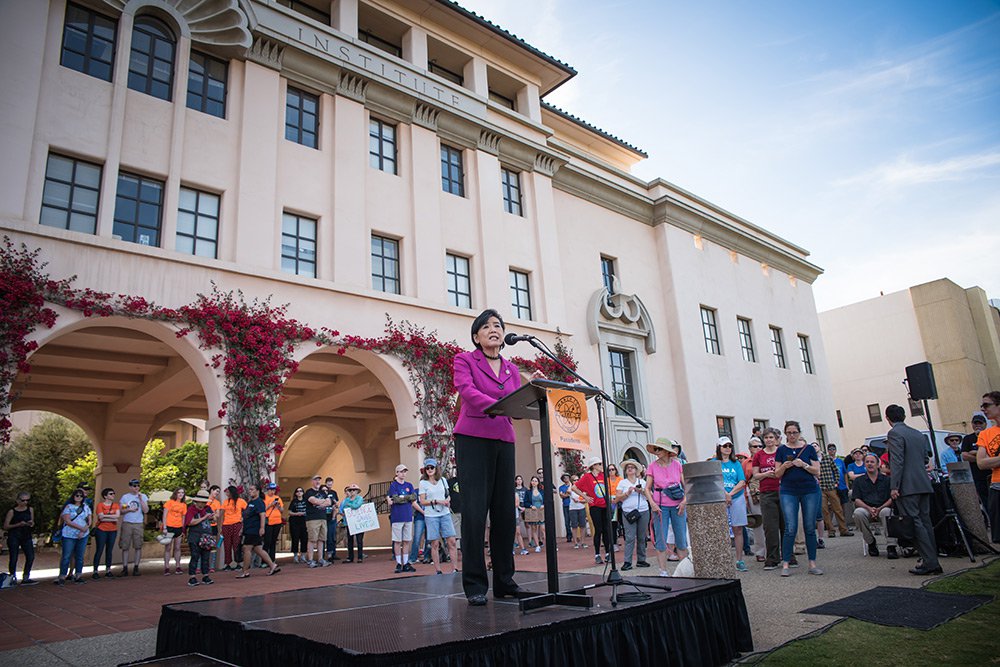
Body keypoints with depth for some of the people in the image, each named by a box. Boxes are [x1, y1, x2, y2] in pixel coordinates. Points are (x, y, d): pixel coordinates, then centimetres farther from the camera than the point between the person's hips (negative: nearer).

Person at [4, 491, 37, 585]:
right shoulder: (12, 511, -4)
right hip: (14, 537, -4)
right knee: (14, 558, -1)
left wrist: (31, 523, -5)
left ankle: (25, 578, 0)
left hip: (26, 536, 4)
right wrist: (18, 524, -17)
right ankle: (12, 578, 15)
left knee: (31, 557, -6)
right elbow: (5, 526, -4)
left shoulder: (30, 509, 8)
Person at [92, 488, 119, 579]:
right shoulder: (100, 505, -3)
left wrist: (106, 515, -13)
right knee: (99, 550, -3)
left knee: (109, 551, 7)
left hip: (112, 531, 4)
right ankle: (95, 571, 3)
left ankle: (108, 570, 12)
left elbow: (118, 515, -7)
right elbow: (101, 518, -14)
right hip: (101, 530, -4)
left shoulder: (116, 505, 8)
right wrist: (113, 519, -10)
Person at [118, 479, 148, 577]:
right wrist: (129, 510, -10)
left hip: (138, 524, 0)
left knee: (138, 546, 0)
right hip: (126, 524, 0)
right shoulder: (125, 497, 7)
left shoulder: (143, 496, 6)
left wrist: (140, 499, -10)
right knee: (125, 547, 1)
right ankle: (125, 569, 8)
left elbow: (146, 511, -4)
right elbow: (121, 511, 7)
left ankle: (136, 568, 8)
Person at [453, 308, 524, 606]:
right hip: (473, 439, -5)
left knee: (505, 511, 5)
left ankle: (505, 581, 16)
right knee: (475, 511, -8)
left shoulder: (512, 369, 18)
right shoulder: (464, 360, 3)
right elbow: (467, 391, -14)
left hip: (503, 442, 5)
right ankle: (475, 586, 0)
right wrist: (497, 405, -29)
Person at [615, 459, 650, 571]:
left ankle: (641, 560, 14)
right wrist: (627, 493, -11)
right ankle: (627, 562, -7)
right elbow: (617, 498, 1)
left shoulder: (642, 482, 14)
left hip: (643, 511, 3)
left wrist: (642, 491, -9)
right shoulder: (622, 482, 8)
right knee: (630, 537, -9)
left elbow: (649, 496, 8)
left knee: (642, 537, 5)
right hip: (628, 512, -3)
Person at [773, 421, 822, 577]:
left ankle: (812, 564, 12)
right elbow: (777, 474, 4)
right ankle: (785, 564, -1)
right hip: (788, 492, -1)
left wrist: (804, 465, -14)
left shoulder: (809, 448, 5)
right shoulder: (781, 450, 5)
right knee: (790, 528, -6)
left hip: (810, 491, 1)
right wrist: (784, 466, -15)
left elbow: (817, 472, 2)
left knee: (810, 528, 4)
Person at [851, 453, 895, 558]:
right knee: (858, 513, -33)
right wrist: (869, 508, -15)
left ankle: (891, 546, -35)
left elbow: (892, 499, 2)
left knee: (886, 512, -36)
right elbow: (857, 500, 4)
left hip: (882, 508, -1)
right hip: (866, 509, 1)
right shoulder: (859, 481, 14)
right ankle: (870, 543, -14)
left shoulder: (886, 480, 12)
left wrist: (879, 509, -15)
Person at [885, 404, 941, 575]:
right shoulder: (918, 434, 16)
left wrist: (894, 487, -16)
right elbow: (925, 459, 20)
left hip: (908, 486, -8)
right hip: (923, 484, 8)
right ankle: (933, 562, 14)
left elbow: (897, 461, -17)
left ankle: (930, 562, -8)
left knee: (915, 522, -6)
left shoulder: (894, 433, -10)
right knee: (925, 522, 11)